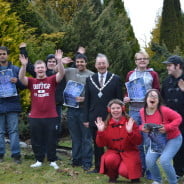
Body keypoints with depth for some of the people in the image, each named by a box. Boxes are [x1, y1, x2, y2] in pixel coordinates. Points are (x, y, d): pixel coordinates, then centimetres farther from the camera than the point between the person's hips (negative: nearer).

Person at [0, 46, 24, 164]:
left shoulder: (16, 69, 8)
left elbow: (23, 86, 9)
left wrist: (17, 81, -12)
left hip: (12, 104, -1)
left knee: (14, 130, -1)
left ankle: (16, 154, 3)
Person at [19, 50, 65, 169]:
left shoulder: (52, 80, 0)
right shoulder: (31, 81, 3)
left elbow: (61, 74, -15)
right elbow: (21, 78, -14)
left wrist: (59, 61, -32)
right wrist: (24, 65, -31)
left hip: (51, 116, -1)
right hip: (35, 117, 2)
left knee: (51, 140, 7)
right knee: (36, 140, 10)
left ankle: (52, 161, 19)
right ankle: (39, 160, 22)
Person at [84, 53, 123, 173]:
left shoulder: (116, 79, 2)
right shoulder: (90, 80, 9)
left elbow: (119, 100, 0)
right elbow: (87, 101, 8)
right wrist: (86, 119, 3)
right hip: (95, 117, 3)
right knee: (97, 144, 9)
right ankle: (98, 167, 19)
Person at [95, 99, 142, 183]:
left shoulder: (130, 122, -4)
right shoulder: (106, 124, 2)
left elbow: (138, 142, -9)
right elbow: (101, 144, -2)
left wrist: (130, 132, -26)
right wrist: (100, 131, -18)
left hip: (129, 152, -2)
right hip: (113, 152, 2)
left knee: (124, 171, -28)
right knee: (109, 159, -32)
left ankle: (134, 176, 10)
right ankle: (112, 176, 0)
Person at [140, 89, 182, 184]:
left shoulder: (164, 110, -26)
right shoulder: (142, 111, -9)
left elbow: (178, 118, -18)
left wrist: (167, 127, -29)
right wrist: (143, 128, -14)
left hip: (173, 139, -5)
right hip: (156, 141, 5)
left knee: (164, 160, -22)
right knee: (149, 160, -11)